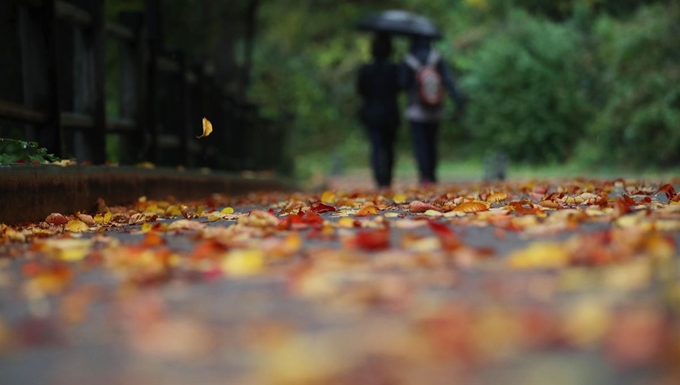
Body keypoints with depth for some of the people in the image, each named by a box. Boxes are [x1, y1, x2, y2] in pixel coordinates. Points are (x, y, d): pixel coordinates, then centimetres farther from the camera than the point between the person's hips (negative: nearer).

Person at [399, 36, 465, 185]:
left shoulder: (409, 62, -11)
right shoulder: (437, 59, -4)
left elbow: (403, 84, -11)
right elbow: (448, 80, -9)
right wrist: (458, 100, -10)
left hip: (416, 110, -3)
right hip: (435, 111, 3)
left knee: (420, 144, -3)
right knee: (431, 143, 16)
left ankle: (425, 176, -15)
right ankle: (432, 175, 20)